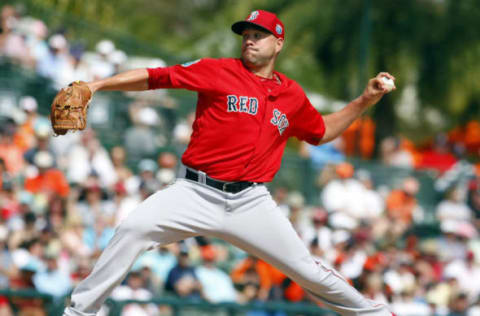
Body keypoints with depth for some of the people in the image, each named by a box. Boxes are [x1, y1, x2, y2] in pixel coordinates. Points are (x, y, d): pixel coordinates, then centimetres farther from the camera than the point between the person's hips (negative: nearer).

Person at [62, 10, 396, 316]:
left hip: (252, 202, 2)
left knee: (306, 270, -2)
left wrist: (365, 101, 19)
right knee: (133, 229, -24)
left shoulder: (292, 95, 11)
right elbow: (155, 77, -5)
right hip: (196, 193, -2)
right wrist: (95, 85, -13)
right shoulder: (218, 70, 0)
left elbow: (321, 132, 28)